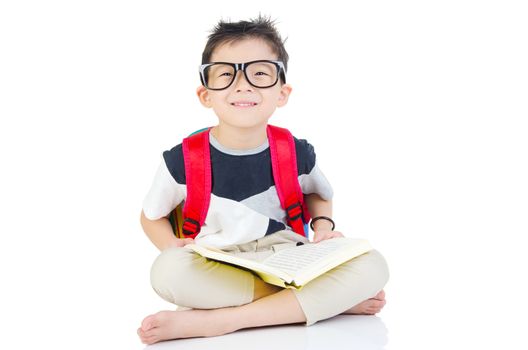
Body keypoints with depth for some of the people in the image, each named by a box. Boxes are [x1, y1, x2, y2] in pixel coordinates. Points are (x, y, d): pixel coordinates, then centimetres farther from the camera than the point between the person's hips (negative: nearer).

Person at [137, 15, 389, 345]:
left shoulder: (297, 153, -3)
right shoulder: (182, 160, -7)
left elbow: (318, 193, 20)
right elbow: (151, 216, 9)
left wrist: (323, 225, -2)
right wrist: (173, 246, -12)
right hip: (216, 272, -2)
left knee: (371, 265, -24)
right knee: (167, 271, -35)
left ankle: (218, 320, -26)